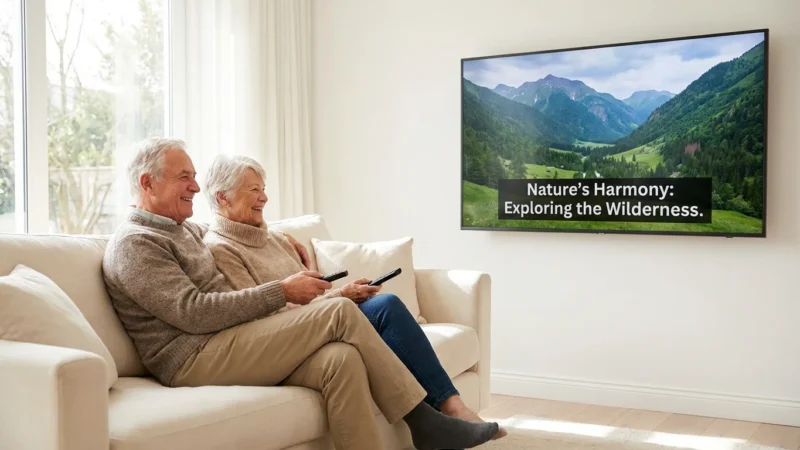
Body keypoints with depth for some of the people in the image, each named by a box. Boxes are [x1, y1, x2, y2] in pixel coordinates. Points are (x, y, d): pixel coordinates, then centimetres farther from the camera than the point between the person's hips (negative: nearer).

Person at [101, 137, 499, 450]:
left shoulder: (185, 230, 23)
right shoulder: (133, 243, -6)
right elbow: (193, 313, -18)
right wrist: (283, 291, -14)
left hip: (233, 346, 9)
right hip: (195, 360, -9)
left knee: (341, 358, -21)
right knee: (340, 312, -19)